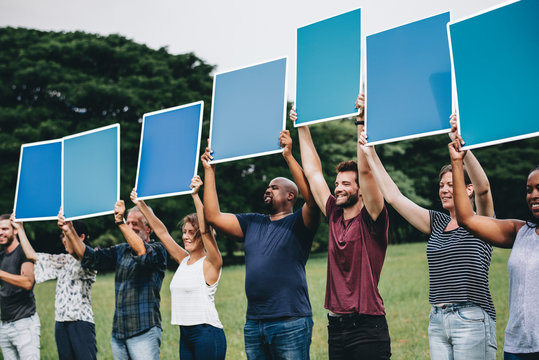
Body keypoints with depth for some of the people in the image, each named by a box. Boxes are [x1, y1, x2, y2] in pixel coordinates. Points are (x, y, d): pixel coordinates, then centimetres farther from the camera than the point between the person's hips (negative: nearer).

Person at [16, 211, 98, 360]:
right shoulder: (63, 260, 20)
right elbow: (33, 256, 22)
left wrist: (69, 230, -44)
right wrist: (20, 228, 18)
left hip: (81, 322, -7)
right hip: (61, 323, 7)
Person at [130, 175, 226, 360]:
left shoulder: (210, 263, -6)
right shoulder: (184, 260, 13)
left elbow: (205, 229, -21)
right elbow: (161, 231, 17)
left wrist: (195, 195, -26)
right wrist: (141, 205, 17)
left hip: (207, 333, -7)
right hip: (185, 335, 7)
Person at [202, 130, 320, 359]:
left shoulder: (298, 223, 0)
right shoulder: (252, 224, 17)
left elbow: (312, 196, -20)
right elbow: (213, 216, 11)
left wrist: (288, 156, -20)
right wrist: (209, 170, 10)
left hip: (290, 323, -6)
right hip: (253, 323, 6)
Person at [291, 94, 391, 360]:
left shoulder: (371, 221, -6)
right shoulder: (335, 217, 11)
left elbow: (365, 171, -18)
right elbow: (313, 172, 16)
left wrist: (361, 122, -21)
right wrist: (302, 128, 19)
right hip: (336, 327, 6)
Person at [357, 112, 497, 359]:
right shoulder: (438, 223, 14)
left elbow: (483, 188, -21)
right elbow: (394, 197, 14)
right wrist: (370, 155, 12)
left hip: (472, 320, -6)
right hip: (437, 320, 6)